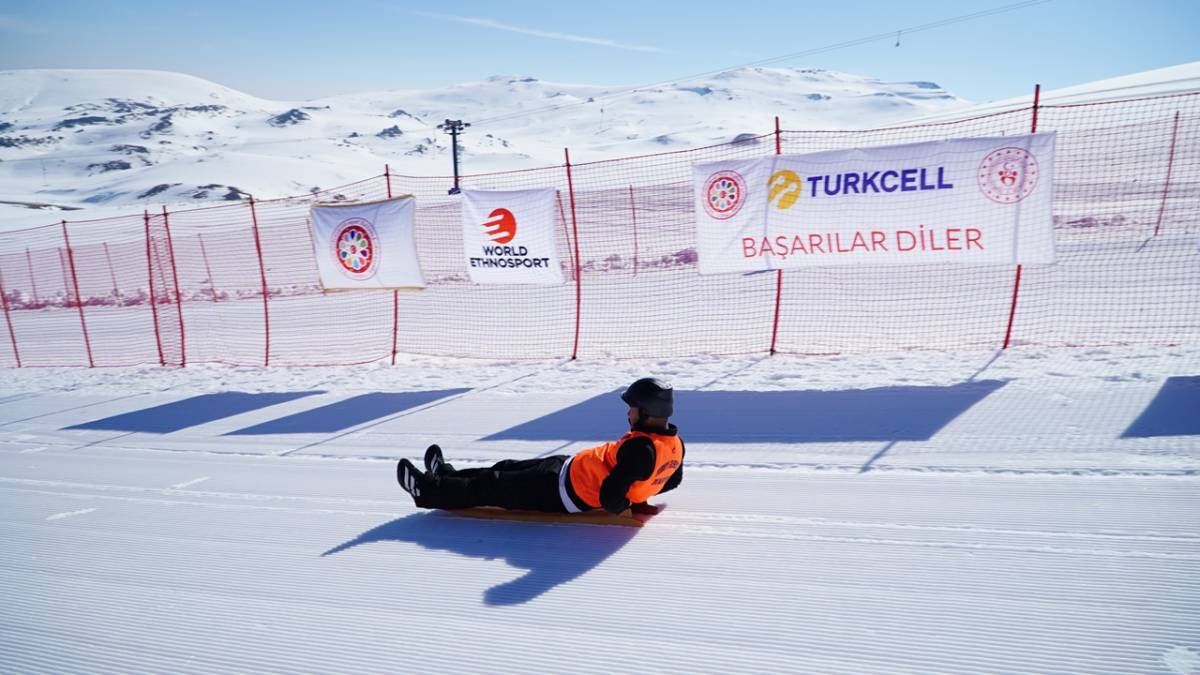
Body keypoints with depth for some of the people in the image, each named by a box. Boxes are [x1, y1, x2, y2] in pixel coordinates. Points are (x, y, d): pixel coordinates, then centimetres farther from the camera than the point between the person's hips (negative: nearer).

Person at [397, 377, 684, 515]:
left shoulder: (640, 449, -33)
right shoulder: (675, 443, -5)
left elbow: (611, 498, -35)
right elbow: (672, 481, 13)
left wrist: (627, 504, -14)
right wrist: (638, 492, 7)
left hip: (562, 492, -9)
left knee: (492, 486, 7)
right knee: (507, 468, 22)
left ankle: (430, 491, 24)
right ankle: (446, 475, 39)